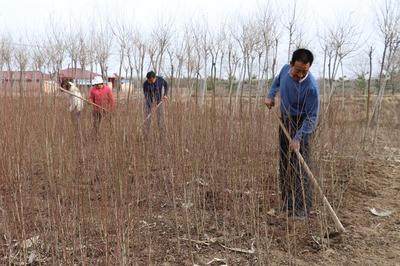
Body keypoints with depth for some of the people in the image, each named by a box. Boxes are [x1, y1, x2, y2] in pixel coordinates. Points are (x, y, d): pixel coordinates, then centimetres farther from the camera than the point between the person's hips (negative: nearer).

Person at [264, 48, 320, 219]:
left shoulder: (311, 87, -27)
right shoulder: (285, 69, -8)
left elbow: (312, 117, -23)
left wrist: (298, 138, -29)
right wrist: (270, 95, 4)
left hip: (301, 124, -7)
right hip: (285, 120, 7)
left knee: (300, 166, -10)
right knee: (284, 164, 13)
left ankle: (303, 208, -1)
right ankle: (287, 202, 26)